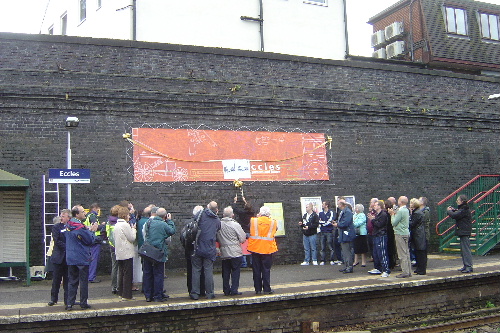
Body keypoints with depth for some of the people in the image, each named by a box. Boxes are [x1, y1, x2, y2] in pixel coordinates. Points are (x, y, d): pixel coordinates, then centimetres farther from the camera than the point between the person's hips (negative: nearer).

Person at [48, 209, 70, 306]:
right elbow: (57, 241, -9)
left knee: (67, 279, 7)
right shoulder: (56, 227, 0)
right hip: (58, 257, -1)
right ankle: (53, 299, 17)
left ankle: (67, 300, 14)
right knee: (56, 279, 5)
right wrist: (67, 247, -18)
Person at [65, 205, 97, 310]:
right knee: (83, 281, 4)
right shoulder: (80, 227, -19)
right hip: (82, 258, -7)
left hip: (70, 259, 7)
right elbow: (90, 241, -12)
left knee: (72, 281, 11)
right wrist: (92, 231, 3)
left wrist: (89, 230, 13)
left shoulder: (68, 226, 6)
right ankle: (83, 303, 10)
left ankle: (70, 303, 9)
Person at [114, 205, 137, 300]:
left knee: (121, 273, 15)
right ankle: (126, 295, -2)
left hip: (119, 253, 9)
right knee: (128, 274, -4)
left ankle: (121, 293, 21)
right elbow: (132, 238, -15)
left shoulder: (116, 225, 11)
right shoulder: (125, 225, -16)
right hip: (127, 253, -9)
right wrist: (133, 229, 2)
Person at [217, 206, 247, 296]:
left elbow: (217, 239, 6)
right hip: (235, 253, -4)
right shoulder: (235, 225, -13)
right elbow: (243, 239, -9)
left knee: (225, 272, 11)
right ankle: (234, 290, 4)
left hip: (224, 253, 4)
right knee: (235, 272, 5)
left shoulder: (219, 224, -4)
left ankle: (226, 290, 15)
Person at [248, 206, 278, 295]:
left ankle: (258, 289, 11)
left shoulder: (253, 221, -3)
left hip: (255, 248, 1)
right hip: (267, 249, 0)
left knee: (256, 270, 8)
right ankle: (267, 289, 6)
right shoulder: (273, 222, -3)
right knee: (266, 270, 5)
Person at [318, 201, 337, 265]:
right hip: (322, 232, 4)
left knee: (331, 247, -1)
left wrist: (322, 222, -4)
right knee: (322, 247, 4)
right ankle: (322, 260, 8)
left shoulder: (331, 213, -1)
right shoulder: (320, 213, 12)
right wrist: (325, 222, -6)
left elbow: (330, 222, -10)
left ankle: (331, 260, 5)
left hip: (329, 232, -3)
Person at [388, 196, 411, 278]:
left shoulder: (400, 211, -17)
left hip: (400, 234, -9)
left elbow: (394, 223, -15)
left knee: (402, 254, -5)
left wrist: (392, 214, -3)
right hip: (406, 233, 9)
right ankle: (408, 271, 17)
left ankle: (405, 272, -3)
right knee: (406, 253, 12)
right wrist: (394, 214, 10)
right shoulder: (406, 210, 12)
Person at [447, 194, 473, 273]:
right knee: (463, 250, 14)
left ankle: (469, 267, -8)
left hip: (464, 232, -11)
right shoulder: (463, 209, 16)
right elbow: (458, 214, 23)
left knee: (466, 249, -9)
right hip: (463, 232, 11)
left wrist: (448, 211, -5)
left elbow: (454, 216, -22)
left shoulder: (464, 210, -16)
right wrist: (453, 210, 8)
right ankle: (466, 266, 19)